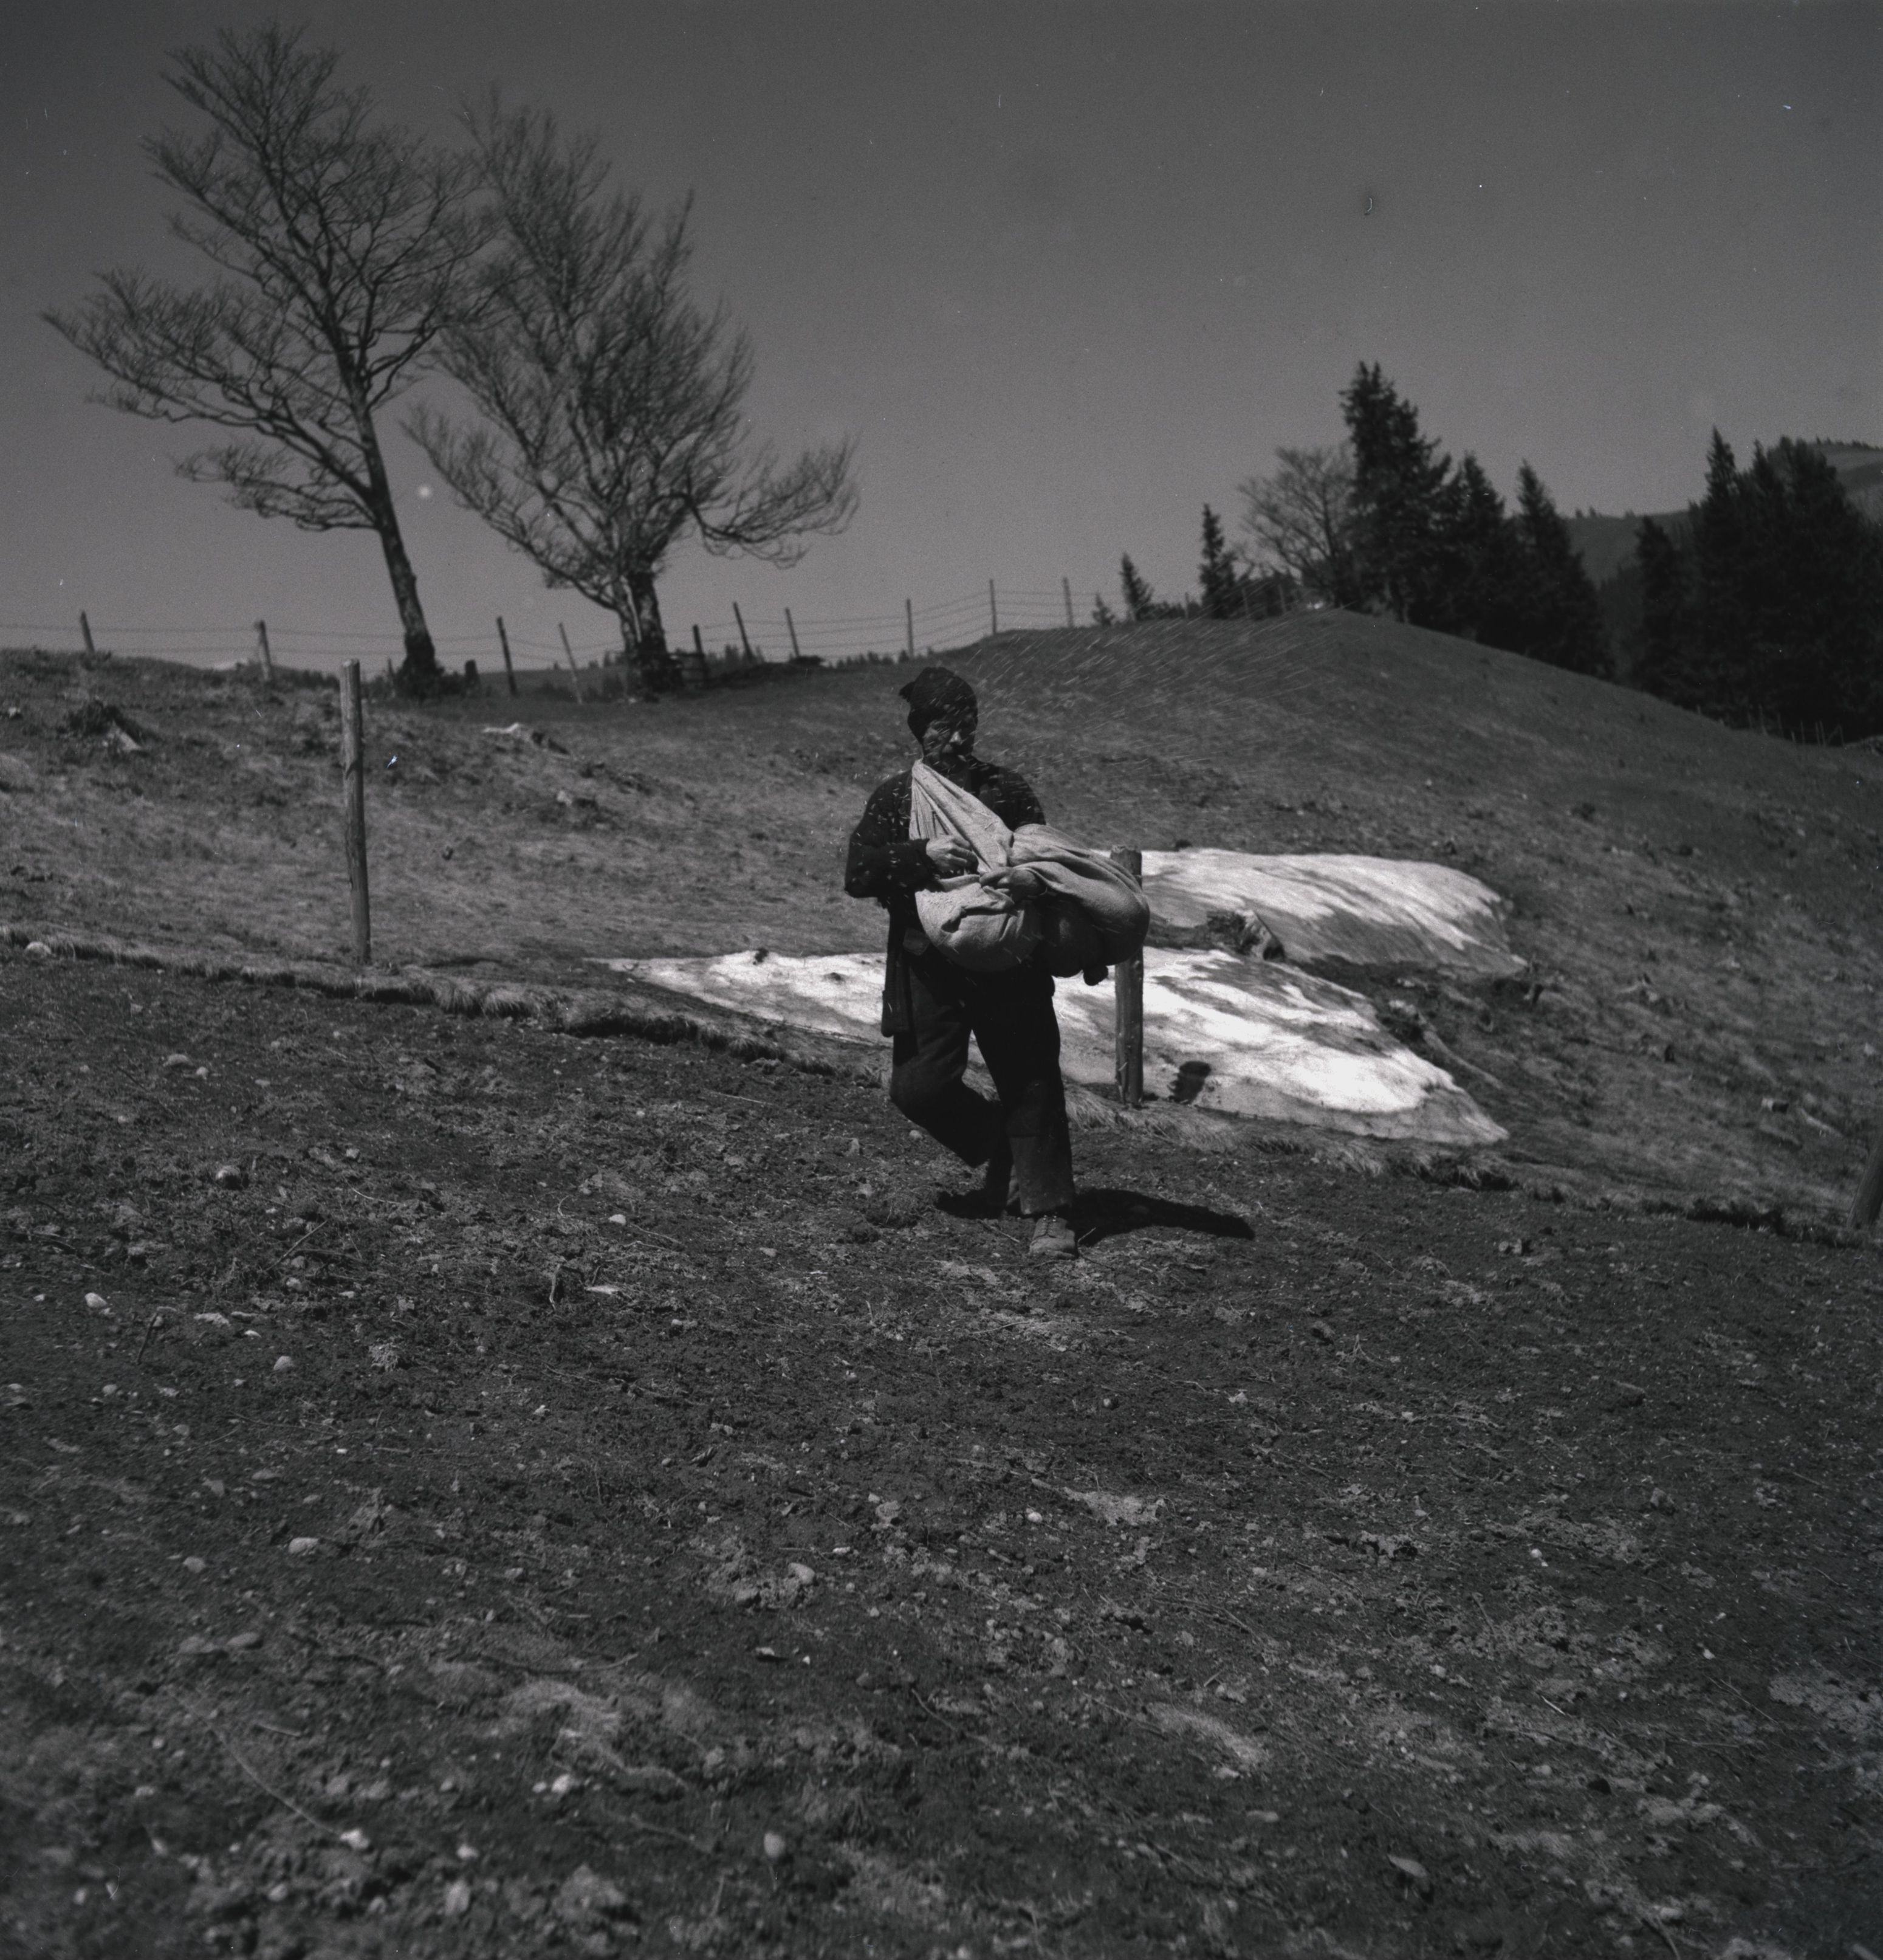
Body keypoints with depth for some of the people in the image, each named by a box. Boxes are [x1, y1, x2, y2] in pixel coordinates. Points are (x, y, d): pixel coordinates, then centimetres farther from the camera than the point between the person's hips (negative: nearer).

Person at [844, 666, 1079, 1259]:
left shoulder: (1007, 790, 5)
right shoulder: (894, 798, 6)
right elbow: (857, 874, -6)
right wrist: (922, 854, -21)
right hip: (929, 970, 1)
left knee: (1030, 1083, -4)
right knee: (918, 1086, -1)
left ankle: (1050, 1213, 3)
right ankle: (997, 1147, 27)